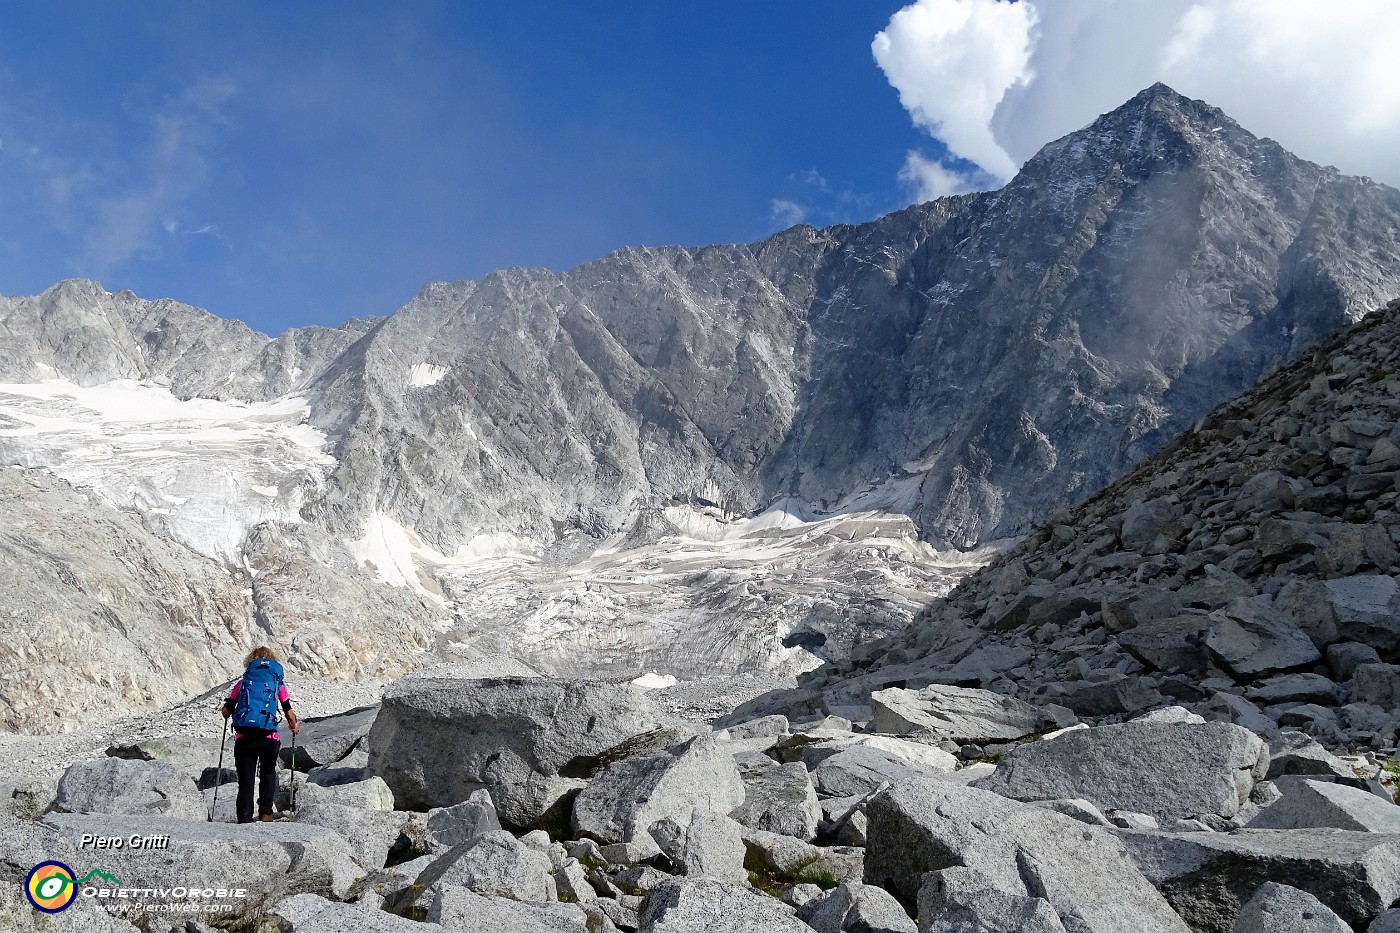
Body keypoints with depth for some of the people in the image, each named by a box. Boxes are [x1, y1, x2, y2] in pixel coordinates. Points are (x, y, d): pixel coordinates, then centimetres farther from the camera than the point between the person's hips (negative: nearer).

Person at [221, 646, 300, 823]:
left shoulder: (243, 682, 14)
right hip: (269, 737, 0)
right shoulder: (278, 684, 13)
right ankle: (265, 812, 16)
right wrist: (295, 726, 31)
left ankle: (245, 820, 1)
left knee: (245, 782, 8)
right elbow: (290, 713, 11)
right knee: (269, 772, 25)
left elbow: (226, 711, 14)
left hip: (243, 737, 0)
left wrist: (229, 714, 38)